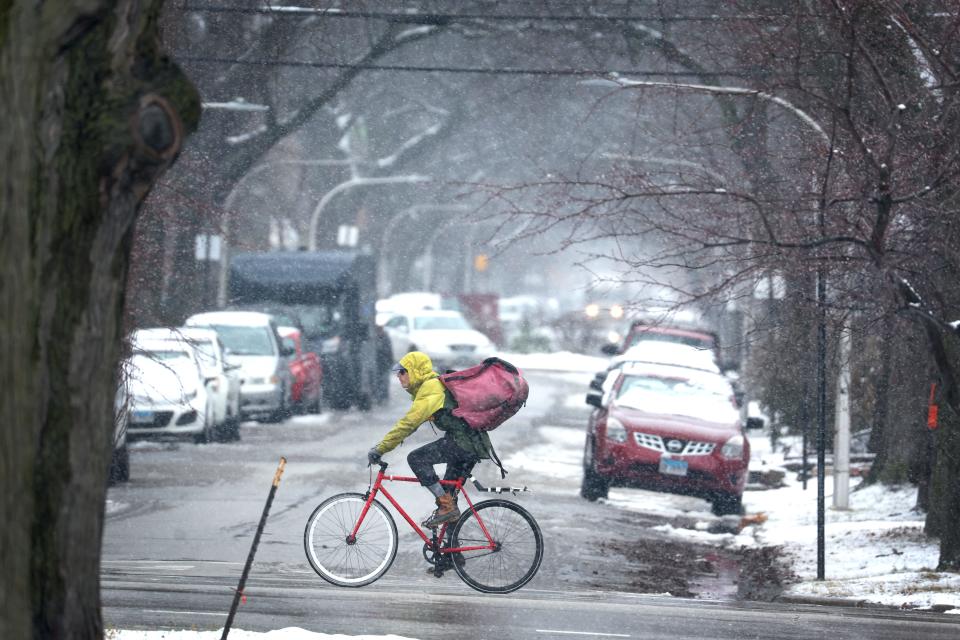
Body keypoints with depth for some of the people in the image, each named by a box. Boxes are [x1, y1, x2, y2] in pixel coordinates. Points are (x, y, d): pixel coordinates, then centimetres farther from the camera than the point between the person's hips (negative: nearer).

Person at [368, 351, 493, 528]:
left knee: (416, 458, -14)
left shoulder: (431, 388, -13)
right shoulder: (434, 385, 19)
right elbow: (411, 420, 29)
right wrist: (386, 443, 23)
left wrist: (380, 449, -18)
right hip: (474, 443, 11)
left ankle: (446, 506, -13)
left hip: (463, 440, -11)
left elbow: (409, 423, -20)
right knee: (449, 490, 18)